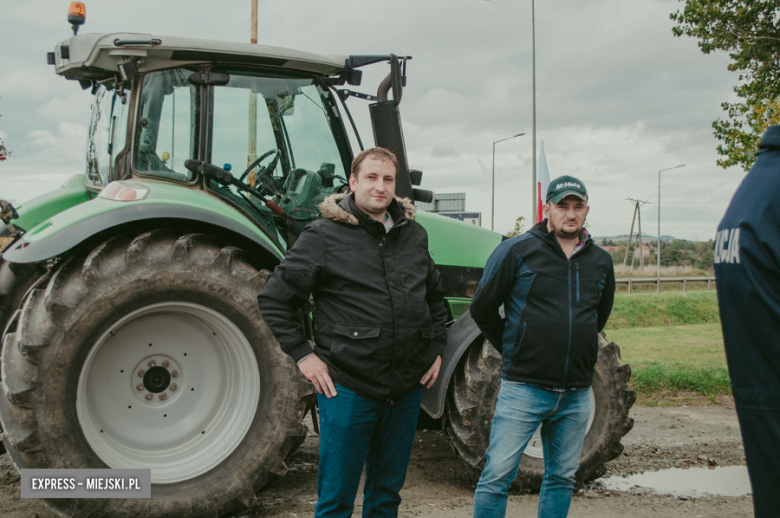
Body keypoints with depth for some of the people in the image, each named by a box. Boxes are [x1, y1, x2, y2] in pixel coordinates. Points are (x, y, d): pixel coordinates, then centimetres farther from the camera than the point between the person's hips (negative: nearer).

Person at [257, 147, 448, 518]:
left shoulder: (414, 234, 9)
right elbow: (273, 300, -4)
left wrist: (437, 348, 14)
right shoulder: (323, 236, -7)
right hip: (349, 388, -5)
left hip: (407, 387, 5)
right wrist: (302, 354, -9)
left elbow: (435, 296, 24)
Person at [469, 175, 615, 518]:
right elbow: (482, 308, 1)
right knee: (497, 474, -5)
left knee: (562, 478, 14)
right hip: (524, 387, -4)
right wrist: (513, 350, 7)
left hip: (577, 394, 5)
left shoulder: (600, 261, 8)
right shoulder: (517, 251, -5)